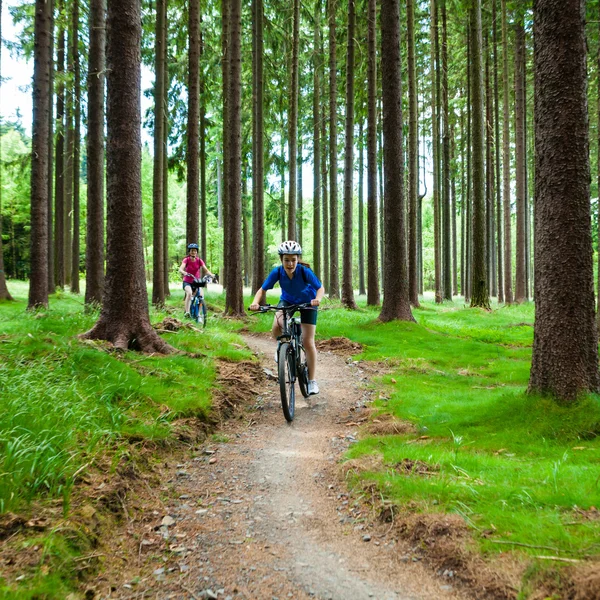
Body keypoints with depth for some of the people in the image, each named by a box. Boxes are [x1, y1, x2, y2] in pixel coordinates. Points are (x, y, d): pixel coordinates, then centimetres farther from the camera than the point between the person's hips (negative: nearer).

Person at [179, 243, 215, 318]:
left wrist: (212, 275, -33)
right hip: (187, 282, -3)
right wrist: (184, 273, -48)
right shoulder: (186, 260, -10)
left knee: (201, 295, -22)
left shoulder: (199, 260, -4)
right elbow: (180, 269, -25)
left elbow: (206, 270, -13)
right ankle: (187, 312, -32)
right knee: (189, 293, -33)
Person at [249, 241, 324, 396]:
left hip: (307, 302, -2)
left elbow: (320, 288, -28)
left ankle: (312, 381, 5)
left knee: (308, 342, -7)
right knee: (276, 328, -27)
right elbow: (262, 290, -22)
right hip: (287, 301, 2)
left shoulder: (305, 272, -32)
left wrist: (317, 299, -50)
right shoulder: (277, 272, -27)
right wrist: (256, 302, -42)